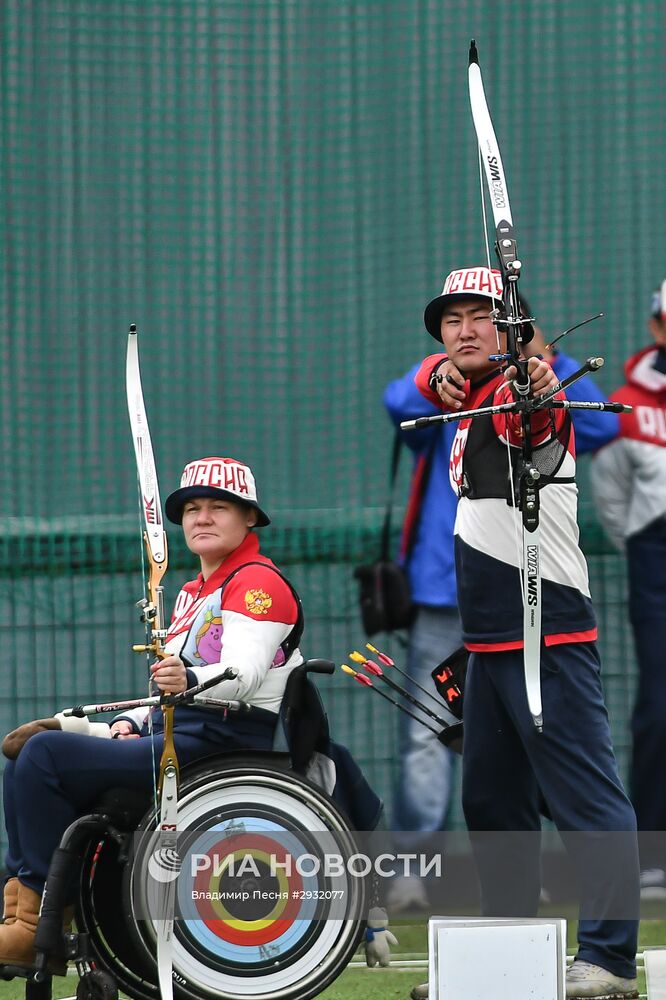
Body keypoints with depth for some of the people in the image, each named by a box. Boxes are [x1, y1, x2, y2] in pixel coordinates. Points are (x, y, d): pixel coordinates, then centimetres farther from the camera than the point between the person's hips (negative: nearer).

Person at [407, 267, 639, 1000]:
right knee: (491, 801, 18)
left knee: (584, 795, -13)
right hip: (489, 642, 11)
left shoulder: (521, 394, -14)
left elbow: (531, 422, -35)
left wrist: (535, 391, -59)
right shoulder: (469, 395, 16)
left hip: (548, 636, -10)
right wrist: (443, 370, -19)